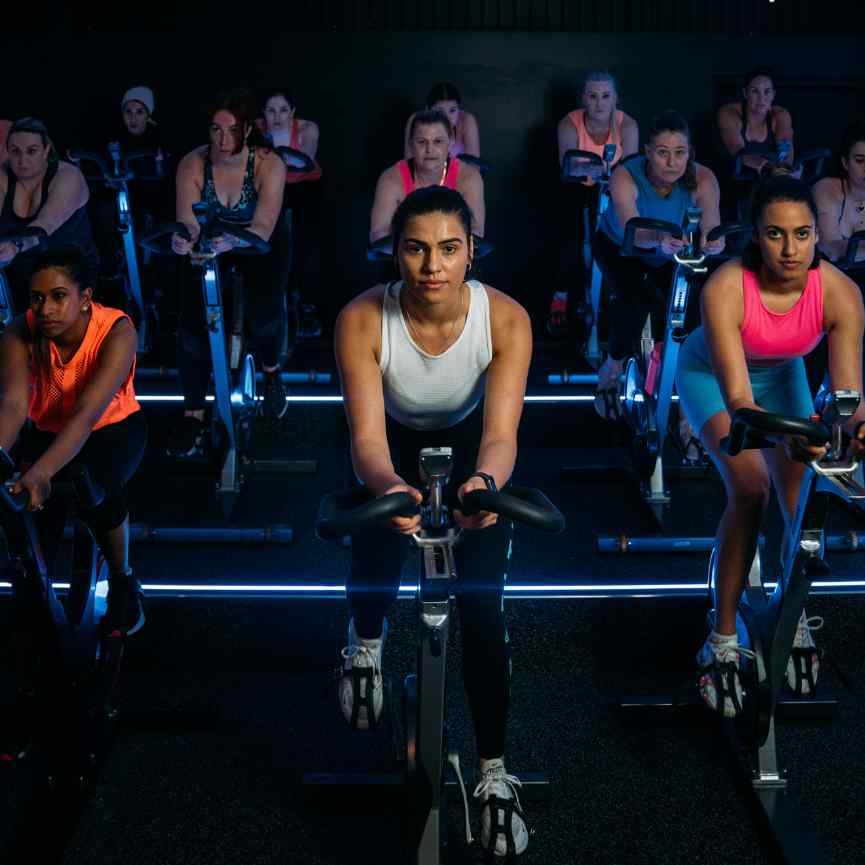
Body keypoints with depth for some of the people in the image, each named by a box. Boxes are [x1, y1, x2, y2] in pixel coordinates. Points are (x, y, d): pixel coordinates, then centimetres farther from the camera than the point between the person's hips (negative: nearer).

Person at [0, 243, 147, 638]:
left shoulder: (117, 331, -30)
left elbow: (88, 412, -42)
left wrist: (42, 471, -57)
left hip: (113, 430, -2)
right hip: (46, 431, 2)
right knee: (38, 501, -29)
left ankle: (122, 579, -5)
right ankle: (32, 595, -6)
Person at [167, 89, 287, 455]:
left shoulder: (269, 164, -22)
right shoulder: (192, 164, -17)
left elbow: (263, 227, -32)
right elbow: (187, 222, -25)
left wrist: (232, 240, -54)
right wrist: (184, 238, -51)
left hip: (254, 249, -1)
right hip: (206, 251, 1)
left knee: (266, 316, -26)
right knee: (192, 323, -24)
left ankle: (271, 372, 10)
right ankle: (193, 418, -13)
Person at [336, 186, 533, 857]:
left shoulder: (505, 319, -31)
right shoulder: (363, 320, -32)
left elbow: (501, 432, -38)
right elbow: (367, 436, -37)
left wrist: (485, 482, -62)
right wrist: (389, 487, -61)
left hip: (468, 442, -1)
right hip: (398, 443, 1)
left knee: (483, 605, -10)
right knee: (377, 547, -16)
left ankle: (494, 773, 3)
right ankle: (367, 641, 24)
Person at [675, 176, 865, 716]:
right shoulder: (726, 288, -38)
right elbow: (737, 398, -44)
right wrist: (786, 435, -63)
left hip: (781, 374, 3)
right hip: (711, 373, -3)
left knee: (803, 501, -9)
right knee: (749, 487, -26)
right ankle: (724, 645, -14)